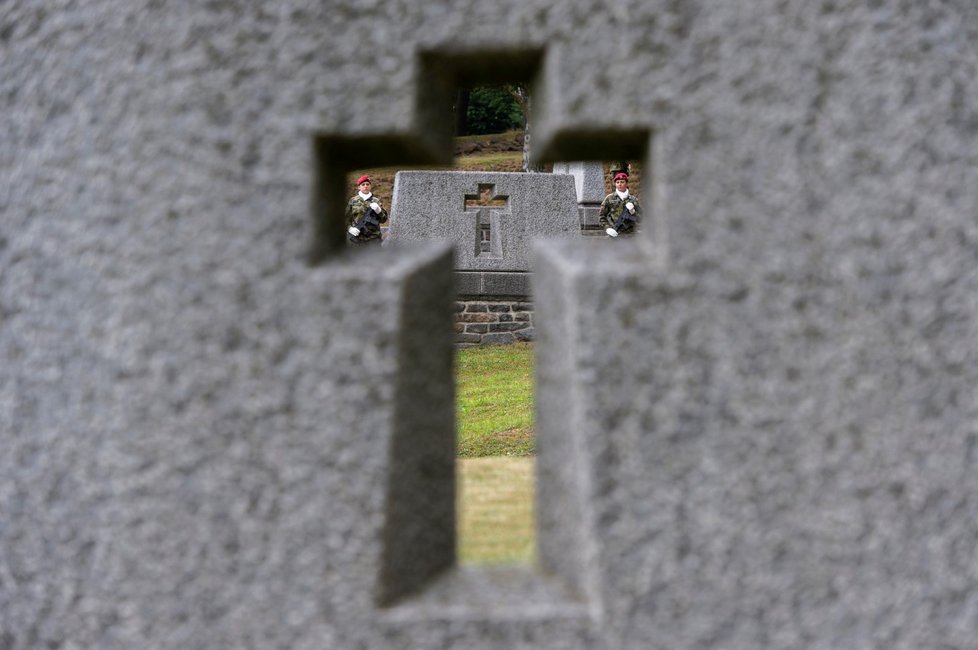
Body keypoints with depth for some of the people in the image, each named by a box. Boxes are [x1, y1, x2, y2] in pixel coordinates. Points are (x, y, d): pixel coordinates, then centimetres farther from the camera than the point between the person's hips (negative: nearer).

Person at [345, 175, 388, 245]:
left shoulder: (376, 201, 8)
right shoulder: (353, 201, 6)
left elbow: (383, 219, 6)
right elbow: (346, 218, 6)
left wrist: (378, 210, -13)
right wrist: (350, 228, -12)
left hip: (373, 239, 0)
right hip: (356, 238, 0)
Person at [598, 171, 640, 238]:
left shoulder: (633, 200, 9)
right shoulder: (609, 198, 4)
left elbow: (639, 219, 8)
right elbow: (601, 215, 5)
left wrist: (632, 212, -11)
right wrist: (607, 228, -9)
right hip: (614, 234, -2)